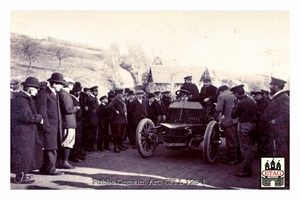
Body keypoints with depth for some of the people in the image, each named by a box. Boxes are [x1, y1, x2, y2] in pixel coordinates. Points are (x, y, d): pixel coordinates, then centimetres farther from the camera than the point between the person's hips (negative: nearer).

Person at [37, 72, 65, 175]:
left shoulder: (55, 94, 19)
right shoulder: (44, 94, -9)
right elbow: (42, 111, -13)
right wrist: (46, 126, -17)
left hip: (56, 126, 9)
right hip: (49, 126, -9)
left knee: (53, 148, 12)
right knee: (50, 148, -5)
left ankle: (45, 168, 21)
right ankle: (50, 169, 3)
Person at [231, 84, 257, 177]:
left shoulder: (241, 103, -19)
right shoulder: (252, 100, 6)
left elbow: (233, 115, -13)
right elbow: (255, 112, 14)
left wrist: (235, 105, -4)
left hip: (243, 126, -8)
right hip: (252, 124, 8)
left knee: (245, 148, -1)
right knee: (248, 147, 19)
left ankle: (246, 170, 5)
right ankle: (248, 166, 31)